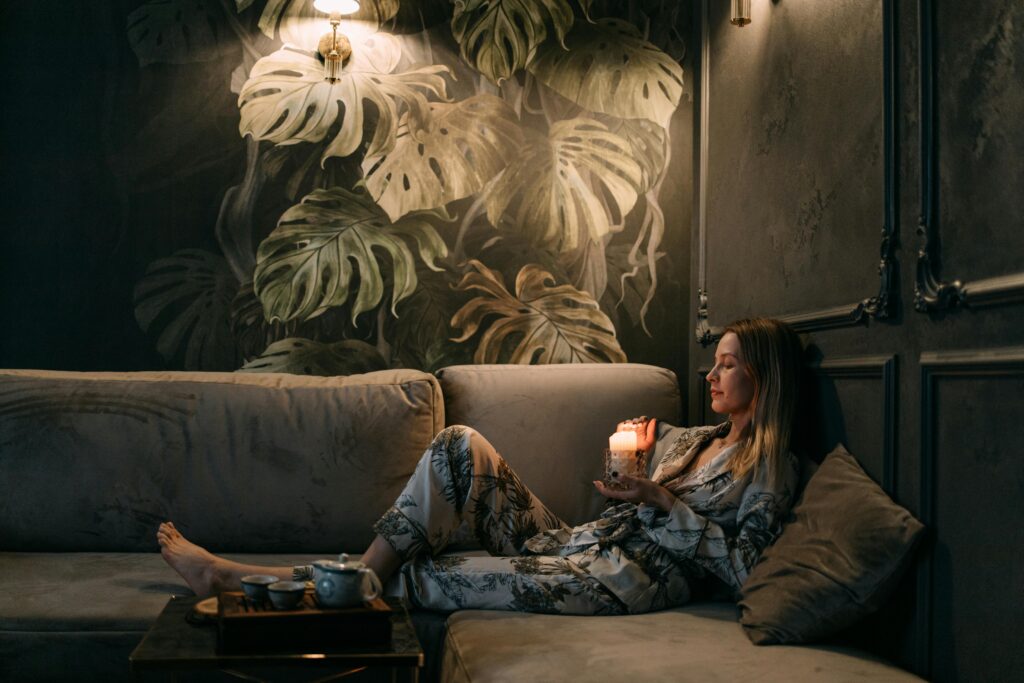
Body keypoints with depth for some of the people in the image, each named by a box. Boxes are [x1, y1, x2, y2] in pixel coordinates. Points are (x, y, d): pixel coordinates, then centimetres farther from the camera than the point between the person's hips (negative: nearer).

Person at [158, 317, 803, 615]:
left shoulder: (773, 467, -2)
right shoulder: (702, 438, 21)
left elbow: (739, 570, -14)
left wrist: (664, 501, -16)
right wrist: (642, 439, 16)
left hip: (630, 578, -8)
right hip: (567, 546, 8)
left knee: (430, 578, -19)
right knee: (460, 444, -7)